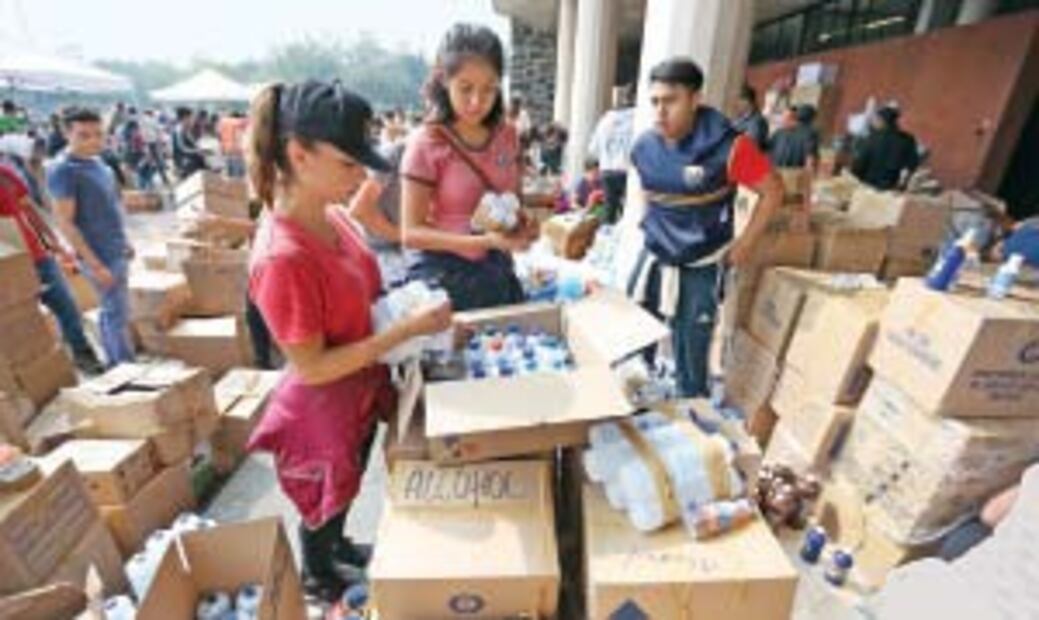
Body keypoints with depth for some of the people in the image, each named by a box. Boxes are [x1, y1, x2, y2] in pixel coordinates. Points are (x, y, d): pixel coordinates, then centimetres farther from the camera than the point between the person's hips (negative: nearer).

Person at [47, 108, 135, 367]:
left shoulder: (97, 162, 7)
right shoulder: (63, 170, -17)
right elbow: (65, 223, -19)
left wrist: (124, 242, 19)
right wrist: (94, 264, -21)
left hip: (117, 251, 8)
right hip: (100, 256, -8)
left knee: (111, 310, 16)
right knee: (118, 313, -1)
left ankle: (114, 364, 29)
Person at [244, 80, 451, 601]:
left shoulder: (330, 215, -7)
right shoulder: (283, 258, -34)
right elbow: (312, 368, -27)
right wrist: (407, 329, -29)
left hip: (361, 393, 7)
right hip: (323, 412, -7)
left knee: (346, 490, 32)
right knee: (325, 501, 23)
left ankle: (338, 546, 62)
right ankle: (319, 578, 54)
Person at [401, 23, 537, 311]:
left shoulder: (507, 136, 0)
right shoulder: (426, 143, -15)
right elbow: (412, 233, -15)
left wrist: (524, 223, -8)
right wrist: (484, 240, -25)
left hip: (498, 271, 5)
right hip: (446, 276, -4)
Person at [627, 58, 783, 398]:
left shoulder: (726, 146, -19)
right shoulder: (643, 147, -4)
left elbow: (773, 190, -9)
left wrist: (745, 243, -9)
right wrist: (651, 224, 11)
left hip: (699, 268, -5)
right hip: (652, 257, 5)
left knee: (690, 354, 6)